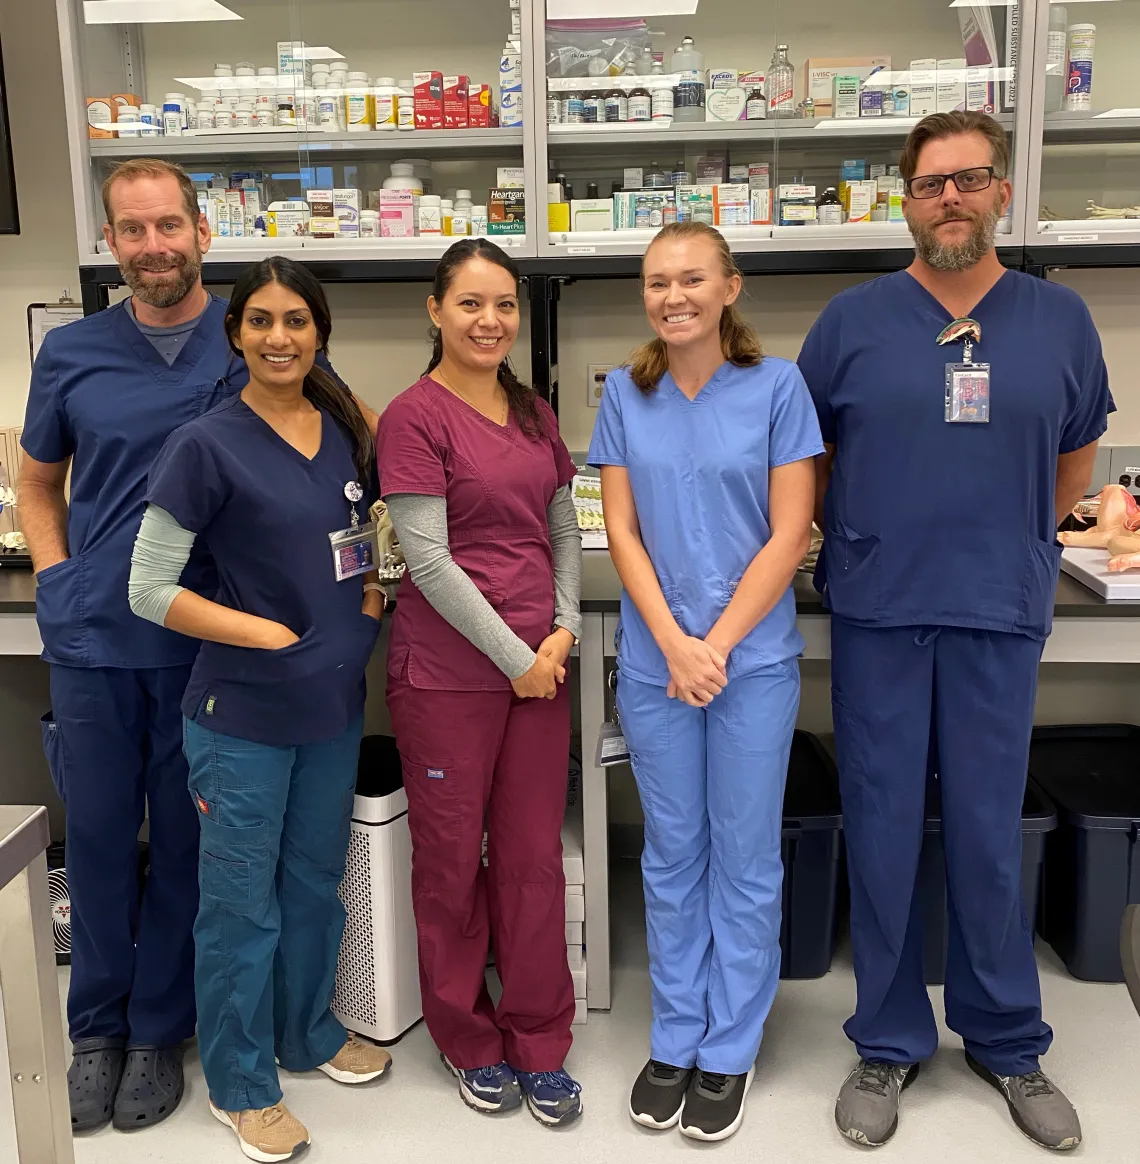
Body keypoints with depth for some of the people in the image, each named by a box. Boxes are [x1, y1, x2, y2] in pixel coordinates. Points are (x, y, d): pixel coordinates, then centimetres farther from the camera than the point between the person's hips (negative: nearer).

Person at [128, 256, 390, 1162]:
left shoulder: (346, 431, 4)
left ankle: (308, 1033, 43)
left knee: (315, 881, 21)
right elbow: (150, 590, -13)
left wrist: (370, 594, -2)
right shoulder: (207, 446, -14)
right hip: (243, 713, -6)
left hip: (335, 703, 6)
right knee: (243, 903, 9)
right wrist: (268, 633, -19)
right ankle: (241, 1084, 29)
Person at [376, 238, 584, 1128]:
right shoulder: (416, 416, -8)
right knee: (452, 860, 9)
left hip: (540, 664, 5)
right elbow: (428, 558, -13)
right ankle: (469, 1040, 30)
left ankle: (540, 1046, 27)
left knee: (534, 857, 11)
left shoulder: (534, 414, 11)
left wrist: (564, 628, 0)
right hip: (448, 671, -5)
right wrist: (514, 657, -11)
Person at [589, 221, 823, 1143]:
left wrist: (716, 644, -12)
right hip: (654, 658, 2)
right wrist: (672, 643, -10)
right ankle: (675, 1041, 29)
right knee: (671, 855, 13)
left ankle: (730, 1051, 26)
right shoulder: (626, 393, 3)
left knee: (745, 857, 8)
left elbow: (789, 534, -8)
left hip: (753, 657, -2)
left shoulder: (776, 386, -5)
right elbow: (622, 532, 1)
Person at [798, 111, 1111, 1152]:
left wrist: (1014, 540, 14)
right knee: (881, 831, 6)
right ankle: (889, 1045, 23)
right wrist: (859, 539, 7)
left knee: (989, 834, 9)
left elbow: (1077, 450, 18)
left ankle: (1008, 1042, 29)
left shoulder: (1059, 319, 5)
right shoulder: (854, 321, 1)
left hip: (1001, 616, 1)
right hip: (877, 613, 0)